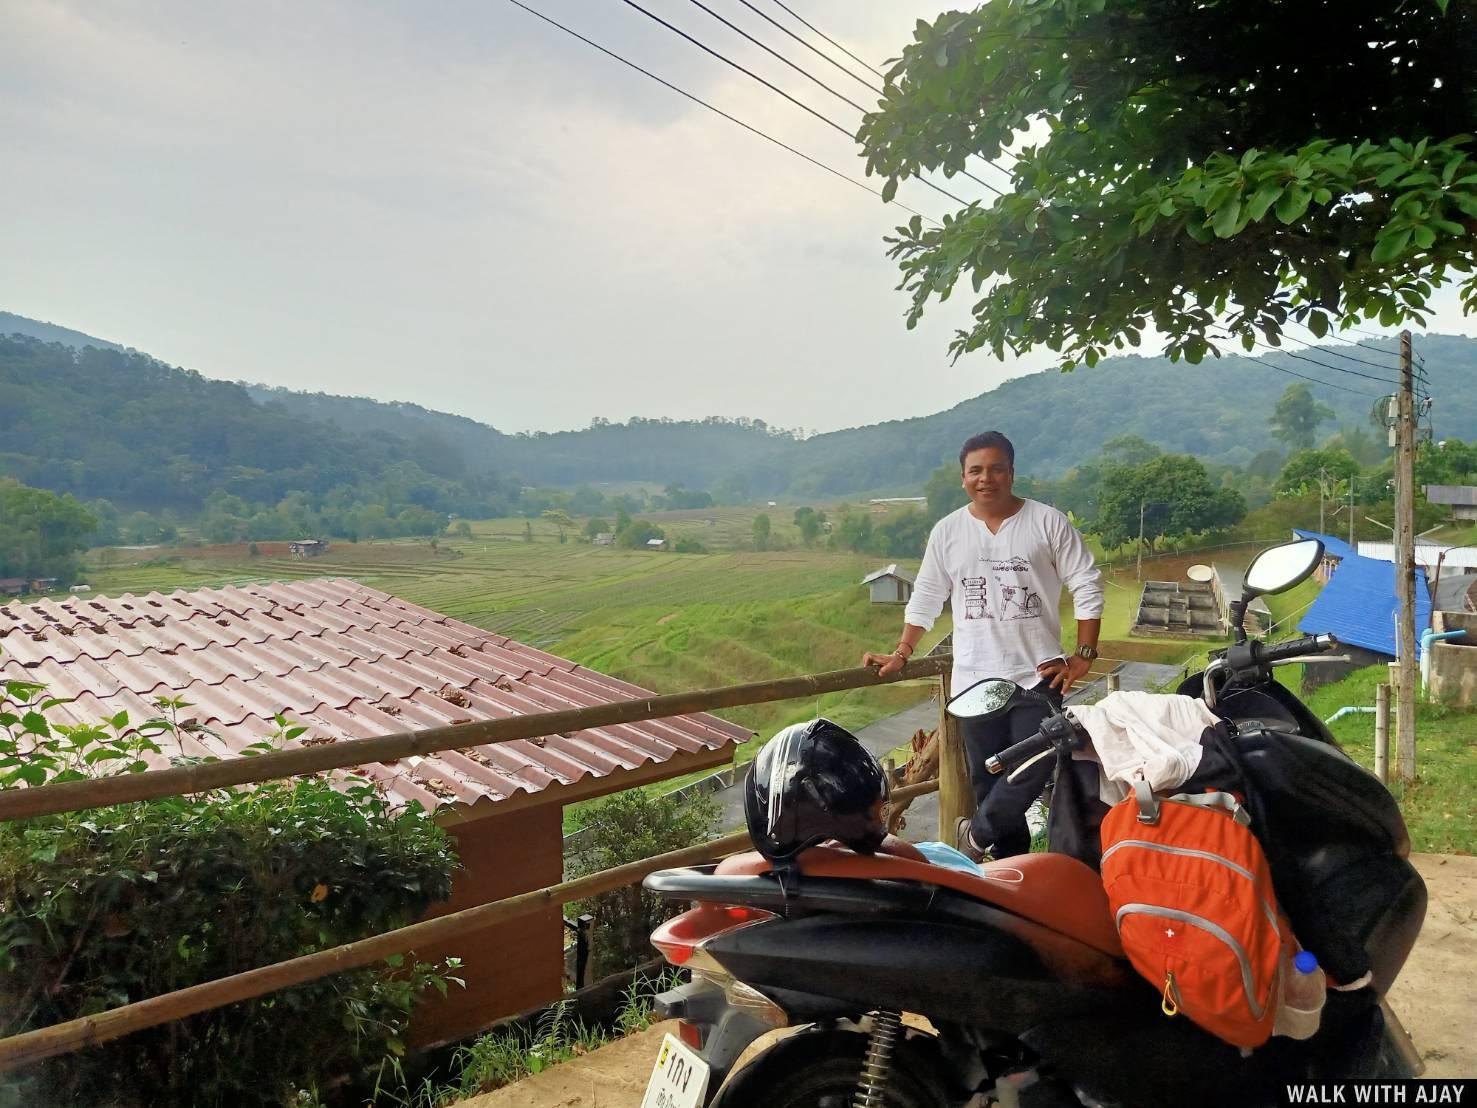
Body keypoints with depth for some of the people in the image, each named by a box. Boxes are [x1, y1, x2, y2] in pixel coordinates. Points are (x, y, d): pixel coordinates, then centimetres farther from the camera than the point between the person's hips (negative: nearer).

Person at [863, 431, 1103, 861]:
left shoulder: (1049, 522, -2)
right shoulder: (947, 531, 5)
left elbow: (1088, 588, 0)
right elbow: (925, 599, 12)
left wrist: (1083, 655, -6)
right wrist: (900, 654, 8)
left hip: (1038, 674, -2)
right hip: (975, 679, 2)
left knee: (1033, 769, -12)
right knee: (989, 780, 6)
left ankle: (975, 833, 12)